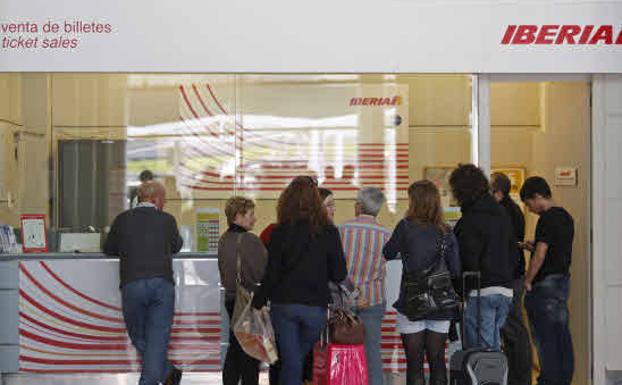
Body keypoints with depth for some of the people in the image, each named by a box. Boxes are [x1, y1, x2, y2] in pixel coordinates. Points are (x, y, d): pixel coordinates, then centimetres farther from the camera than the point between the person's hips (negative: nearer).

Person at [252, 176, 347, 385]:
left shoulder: (280, 232, -5)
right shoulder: (328, 232, -5)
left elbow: (271, 273, -4)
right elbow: (339, 274, -3)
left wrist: (258, 301, 8)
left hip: (283, 304, 0)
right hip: (315, 307, 0)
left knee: (291, 362, 4)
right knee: (299, 357, 16)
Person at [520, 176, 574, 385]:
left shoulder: (546, 219, -16)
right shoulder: (566, 217, 12)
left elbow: (540, 255, -19)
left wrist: (527, 281, -10)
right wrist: (534, 247, 13)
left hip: (546, 282, -9)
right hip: (563, 279, 9)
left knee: (544, 335, -2)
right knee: (561, 332, 12)